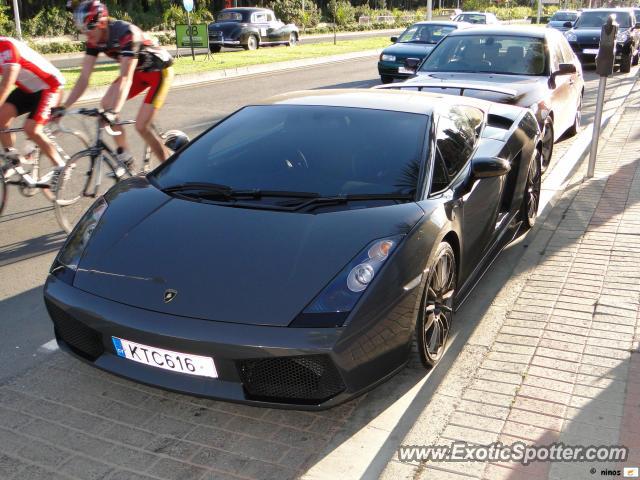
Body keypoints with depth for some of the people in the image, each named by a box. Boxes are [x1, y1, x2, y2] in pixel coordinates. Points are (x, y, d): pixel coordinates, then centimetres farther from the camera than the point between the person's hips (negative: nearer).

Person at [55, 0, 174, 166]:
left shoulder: (126, 33, -33)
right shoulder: (94, 40, -11)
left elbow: (126, 79, -40)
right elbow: (84, 78, -11)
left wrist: (113, 112, -51)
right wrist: (63, 107, -19)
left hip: (159, 70, -7)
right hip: (138, 70, 7)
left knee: (141, 126, -15)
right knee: (106, 104, -8)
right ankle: (124, 155, 4)